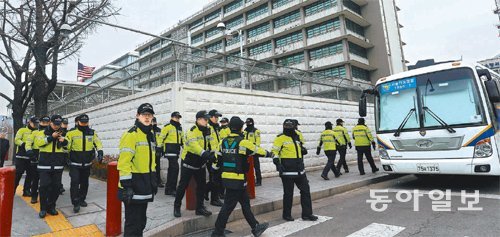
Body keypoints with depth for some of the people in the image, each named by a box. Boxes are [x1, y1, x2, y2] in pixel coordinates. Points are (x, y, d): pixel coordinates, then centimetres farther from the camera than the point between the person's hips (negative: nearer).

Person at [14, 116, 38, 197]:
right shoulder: (22, 130, 1)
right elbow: (16, 140, -9)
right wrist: (24, 144, -21)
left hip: (31, 157, 4)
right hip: (21, 156, -4)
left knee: (30, 174, 7)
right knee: (18, 174, -3)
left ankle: (26, 191, 16)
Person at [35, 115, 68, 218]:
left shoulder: (62, 133, 10)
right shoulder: (43, 132, 3)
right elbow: (38, 142, -14)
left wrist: (64, 141, -10)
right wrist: (51, 137, -19)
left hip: (58, 165, 3)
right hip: (45, 165, -2)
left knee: (56, 186, 6)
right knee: (44, 186, -4)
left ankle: (51, 207, 19)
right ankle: (43, 208, 9)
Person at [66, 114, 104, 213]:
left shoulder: (92, 133, 2)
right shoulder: (71, 132, -6)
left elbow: (98, 143, 4)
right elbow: (66, 146, -2)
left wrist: (100, 152, -12)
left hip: (87, 163, 3)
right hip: (75, 163, -3)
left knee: (84, 183, 14)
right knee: (75, 182, -11)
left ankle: (81, 199, 31)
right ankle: (76, 203, -1)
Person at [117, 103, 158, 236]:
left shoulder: (151, 135, 14)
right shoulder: (131, 135, -15)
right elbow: (124, 162, -21)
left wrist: (154, 181, 21)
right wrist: (126, 185, -23)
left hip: (145, 186, 9)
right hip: (133, 187, -8)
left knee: (141, 221, 20)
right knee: (133, 223, 0)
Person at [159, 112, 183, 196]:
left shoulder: (180, 127, 16)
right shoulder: (167, 127, -7)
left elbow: (182, 138, 25)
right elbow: (161, 137, -8)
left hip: (176, 151, 8)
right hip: (170, 151, -8)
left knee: (171, 169, 12)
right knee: (175, 168, -15)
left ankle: (168, 188, 21)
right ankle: (172, 189, -8)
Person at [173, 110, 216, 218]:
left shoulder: (207, 130, 3)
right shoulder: (192, 131, -20)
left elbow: (212, 142, -3)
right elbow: (193, 145, -35)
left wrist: (213, 153, -22)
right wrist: (205, 154, -47)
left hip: (200, 163, 7)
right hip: (189, 162, -6)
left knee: (201, 185, 10)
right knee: (183, 185, 4)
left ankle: (200, 207, 23)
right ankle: (177, 207, 22)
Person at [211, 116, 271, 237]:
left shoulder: (223, 142, 5)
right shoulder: (243, 142, -14)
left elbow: (218, 159, 8)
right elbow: (257, 150, 0)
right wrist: (269, 154, 18)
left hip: (226, 177, 8)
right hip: (237, 179, -8)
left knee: (245, 202, 18)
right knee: (228, 206, 2)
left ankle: (255, 227, 29)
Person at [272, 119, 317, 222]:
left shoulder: (296, 137, 13)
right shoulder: (281, 138, -8)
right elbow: (275, 151, -11)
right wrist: (277, 163, -24)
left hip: (299, 170, 7)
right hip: (287, 171, -7)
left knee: (305, 190, 9)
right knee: (288, 193, 3)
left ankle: (307, 214, 20)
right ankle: (287, 215, 20)